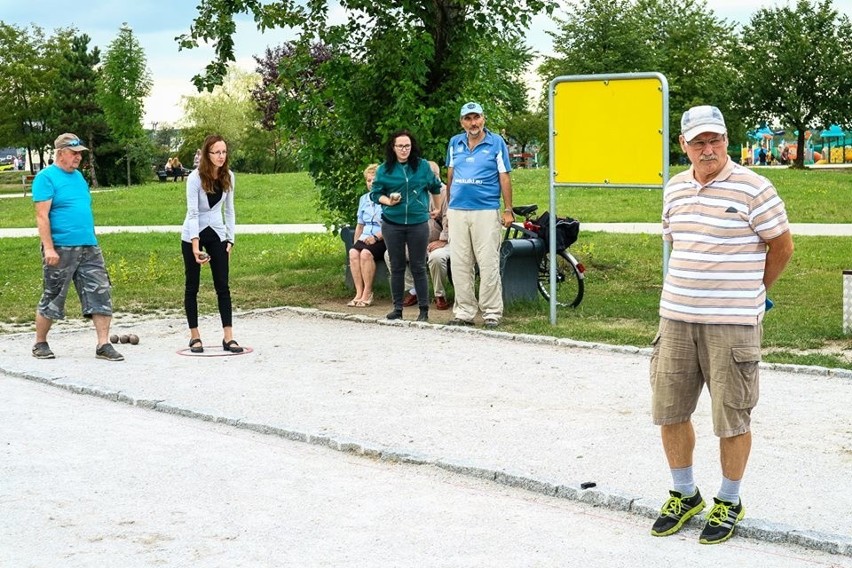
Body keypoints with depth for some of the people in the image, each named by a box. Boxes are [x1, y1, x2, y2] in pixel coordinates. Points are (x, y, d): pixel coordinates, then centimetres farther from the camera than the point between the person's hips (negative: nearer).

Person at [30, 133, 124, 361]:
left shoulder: (78, 176, 17)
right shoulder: (46, 177, -6)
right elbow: (42, 215, -13)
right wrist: (48, 248, -20)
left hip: (89, 248, 7)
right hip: (61, 249, -7)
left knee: (101, 293, -2)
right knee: (52, 298, 4)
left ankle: (103, 344, 0)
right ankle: (40, 344, 19)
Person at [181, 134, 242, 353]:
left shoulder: (228, 177, -3)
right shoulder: (195, 178, -17)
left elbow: (229, 210, 6)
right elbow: (192, 212, -20)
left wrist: (230, 239, 2)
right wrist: (196, 246, -27)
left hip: (217, 234, 4)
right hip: (193, 235, -4)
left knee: (223, 286, -2)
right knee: (192, 286, 4)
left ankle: (228, 337, -2)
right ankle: (195, 336, 13)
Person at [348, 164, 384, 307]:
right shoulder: (364, 199, 20)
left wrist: (376, 237, -20)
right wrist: (356, 242, 10)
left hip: (382, 239, -6)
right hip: (365, 238, 6)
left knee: (366, 253, -33)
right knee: (353, 252, -26)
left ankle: (367, 294, -24)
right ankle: (359, 293, -26)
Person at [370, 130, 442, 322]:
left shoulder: (422, 166, 3)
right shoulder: (384, 169, 3)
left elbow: (435, 187, 17)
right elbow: (375, 193, 4)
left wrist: (437, 208, 22)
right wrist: (388, 201, -14)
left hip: (418, 223, -1)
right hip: (392, 224, 1)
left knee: (418, 267, 2)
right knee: (396, 267, 7)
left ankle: (424, 309, 7)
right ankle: (397, 308, 15)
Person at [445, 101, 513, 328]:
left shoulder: (496, 143, 2)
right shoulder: (455, 143, 12)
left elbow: (504, 178, 2)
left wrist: (508, 210, -3)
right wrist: (447, 208, 17)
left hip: (486, 211, -4)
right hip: (457, 211, 4)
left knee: (489, 264, -5)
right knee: (459, 264, 5)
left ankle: (492, 313, 1)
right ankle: (464, 312, 12)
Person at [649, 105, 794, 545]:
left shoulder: (753, 189, -10)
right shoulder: (674, 189, 8)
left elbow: (781, 247, -2)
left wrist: (750, 293, 9)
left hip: (732, 325, -6)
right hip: (676, 319, 6)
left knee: (732, 418, 3)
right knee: (669, 411, 10)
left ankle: (729, 503, 21)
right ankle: (684, 495, 28)